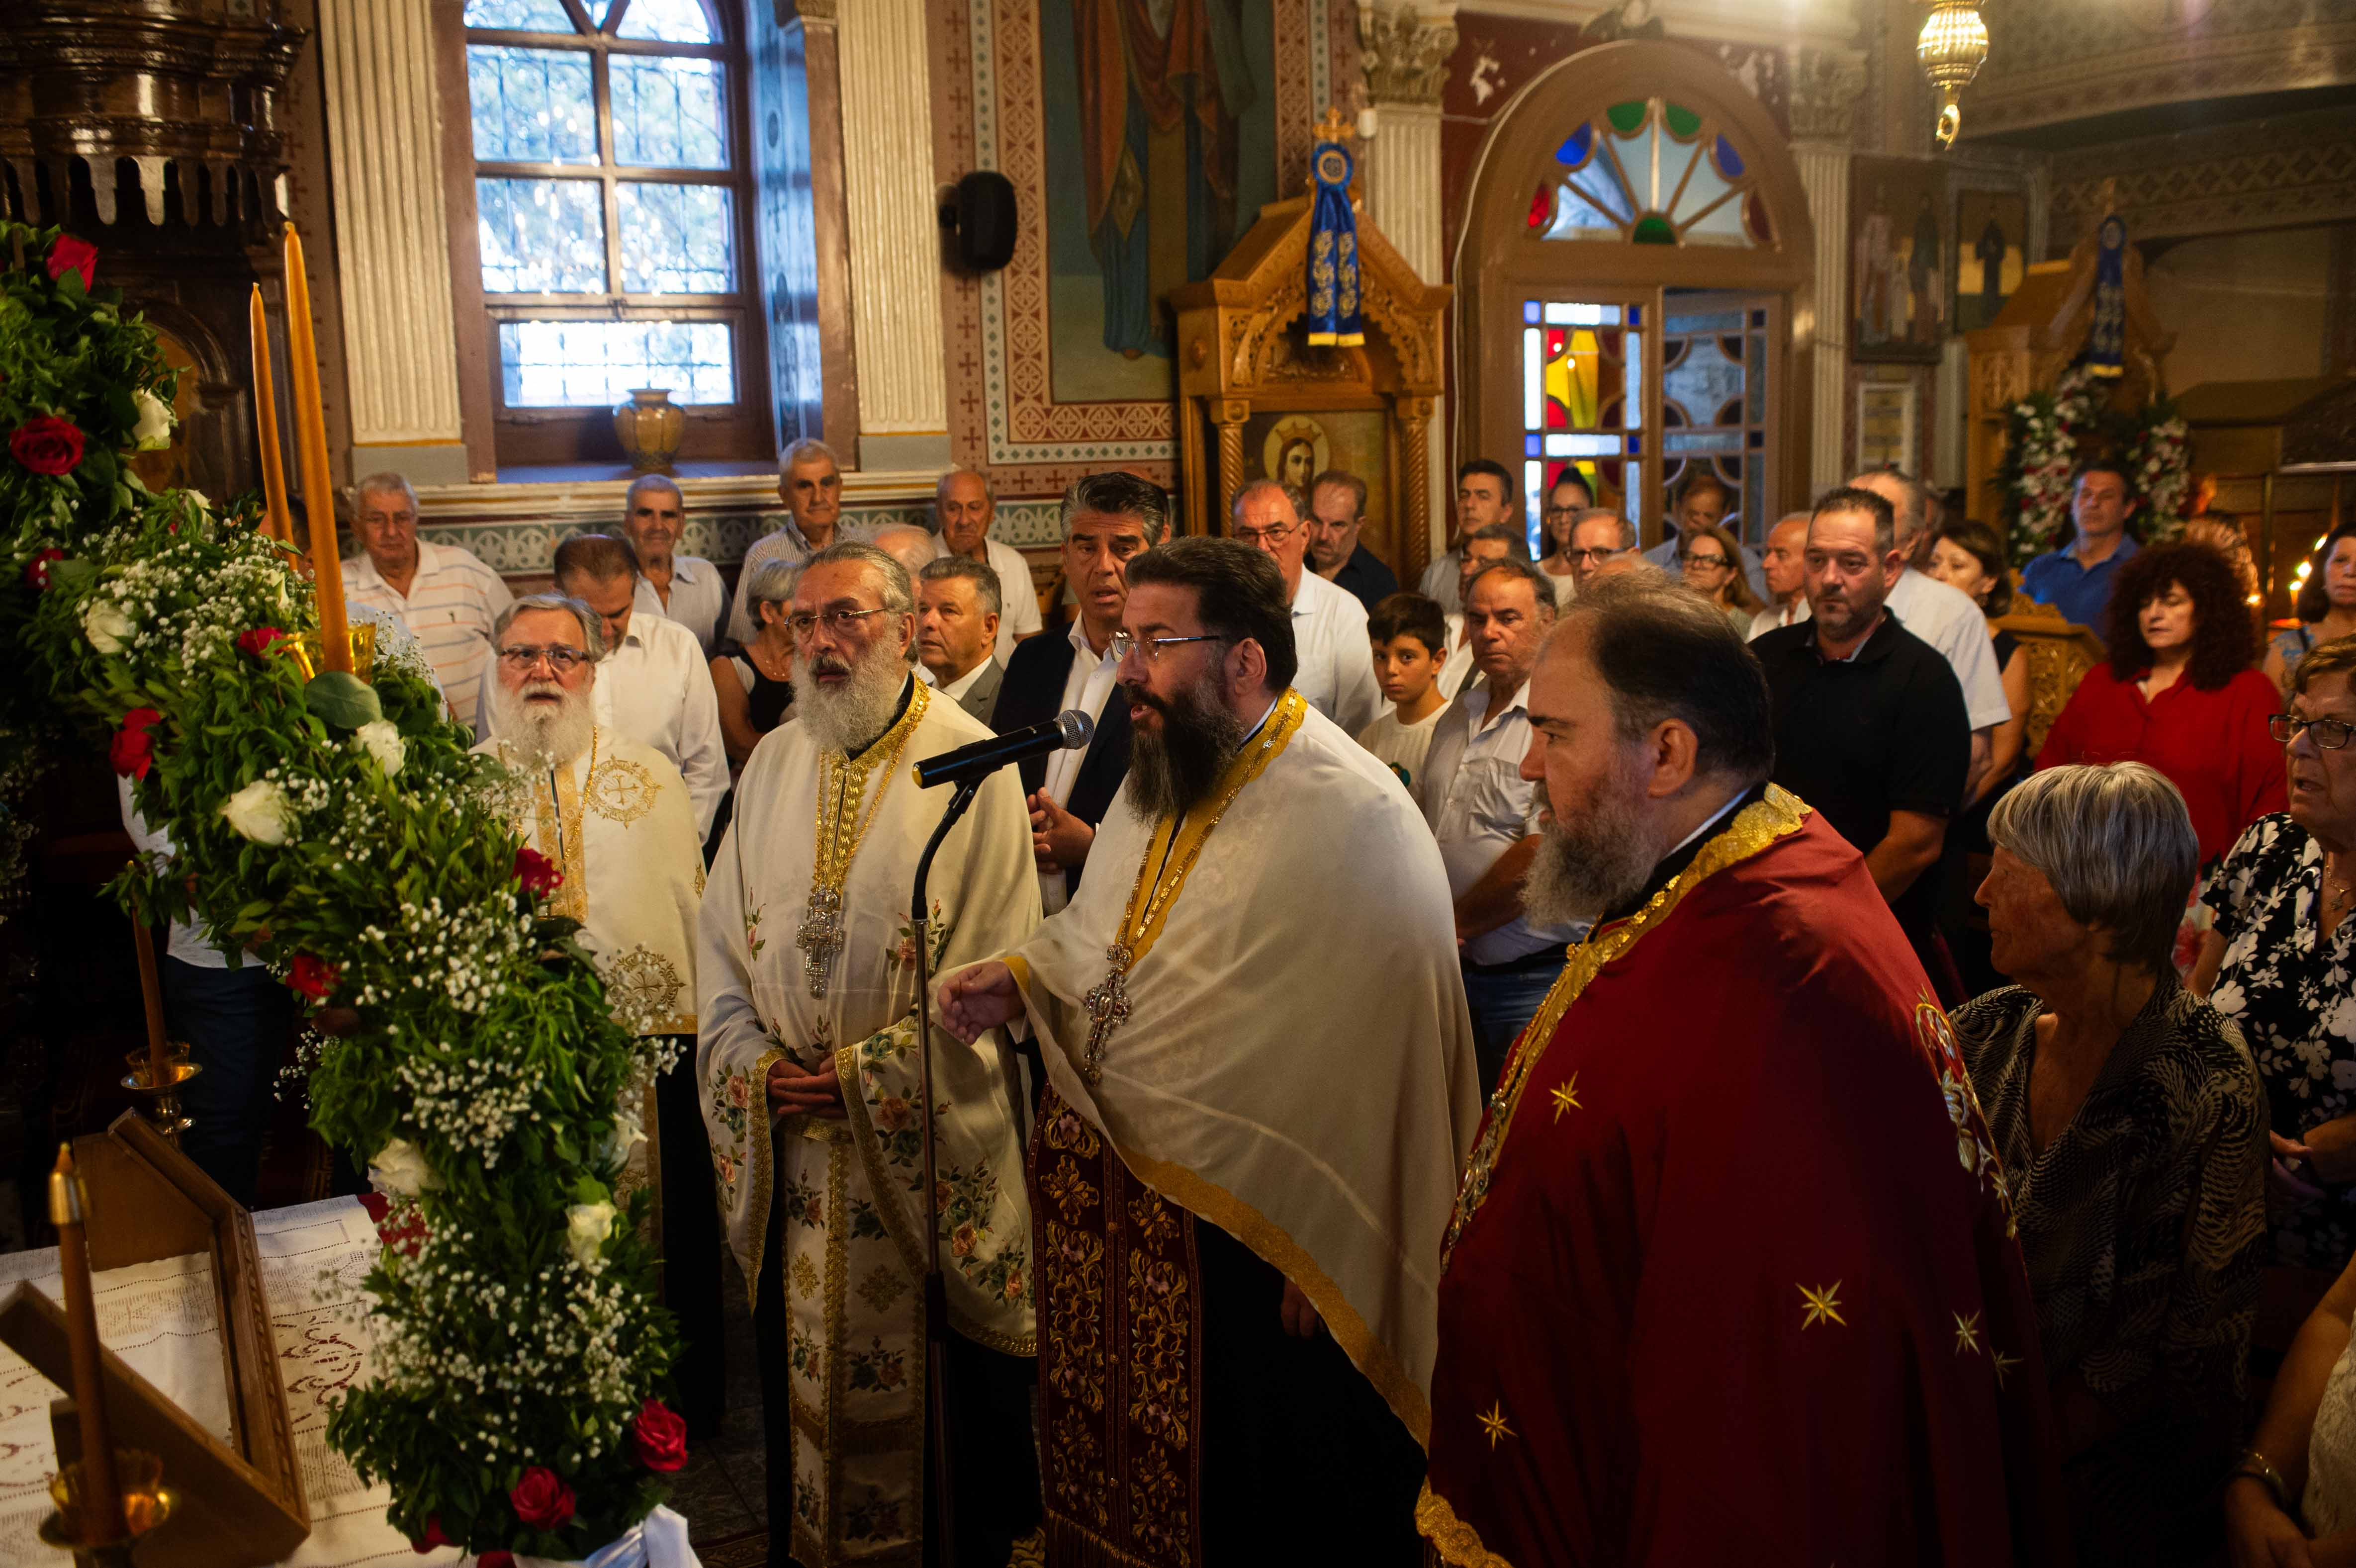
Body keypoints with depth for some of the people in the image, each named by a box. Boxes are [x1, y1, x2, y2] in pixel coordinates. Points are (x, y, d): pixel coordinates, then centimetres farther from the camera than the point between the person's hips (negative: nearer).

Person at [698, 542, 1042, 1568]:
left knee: (946, 1362, 8)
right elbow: (720, 934, 11)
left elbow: (996, 965, -12)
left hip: (927, 1136, -4)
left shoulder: (972, 765, -9)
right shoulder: (773, 764, 8)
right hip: (787, 1135, 5)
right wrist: (752, 1058, -5)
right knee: (798, 1357, 15)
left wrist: (865, 1073, -15)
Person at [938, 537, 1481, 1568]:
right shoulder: (1161, 779, 7)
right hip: (1112, 1204, 8)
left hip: (1252, 1244, -8)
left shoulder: (1353, 817, -20)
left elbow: (1381, 1056, -21)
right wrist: (1020, 979, 2)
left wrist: (1323, 1254, -19)